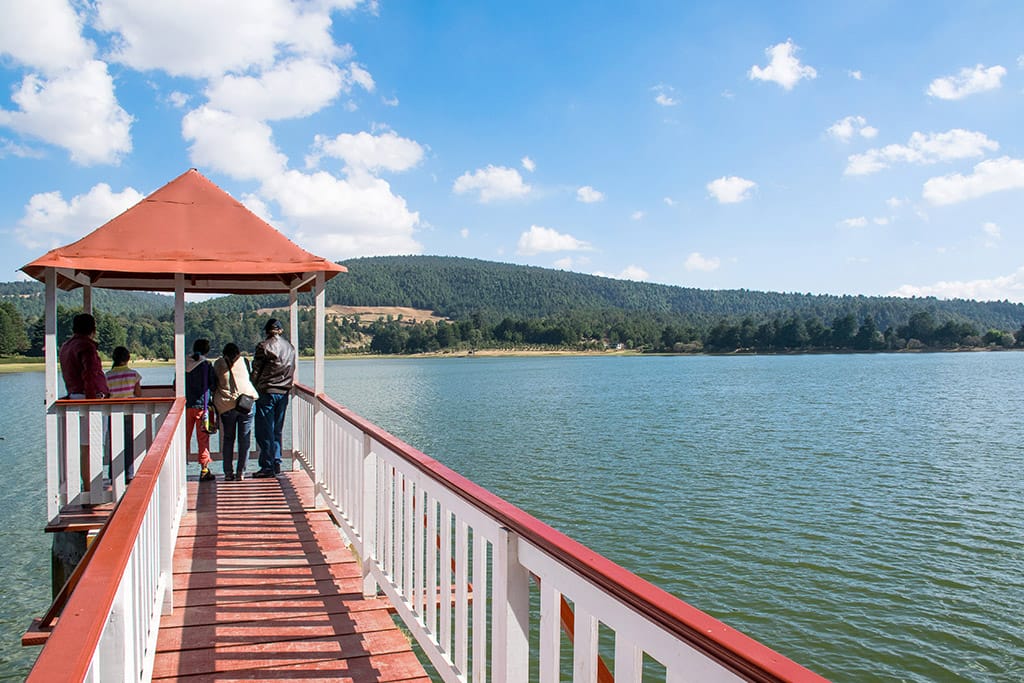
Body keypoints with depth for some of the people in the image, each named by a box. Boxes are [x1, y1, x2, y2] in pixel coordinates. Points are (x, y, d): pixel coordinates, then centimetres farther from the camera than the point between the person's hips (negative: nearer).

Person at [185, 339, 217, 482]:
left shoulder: (183, 364, 4)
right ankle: (204, 470, 4)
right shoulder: (207, 365, -6)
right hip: (202, 405, -3)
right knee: (203, 438, 2)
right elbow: (213, 385, -4)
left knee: (184, 438, 9)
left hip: (186, 406, 3)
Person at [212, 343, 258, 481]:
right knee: (244, 440, 5)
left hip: (226, 406, 0)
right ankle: (240, 473, 5)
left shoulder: (218, 364, 6)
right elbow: (249, 379, 11)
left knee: (228, 439, 10)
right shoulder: (244, 361, 6)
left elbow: (214, 383, 9)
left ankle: (228, 473, 9)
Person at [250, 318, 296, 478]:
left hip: (267, 392, -6)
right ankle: (277, 464, 15)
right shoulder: (290, 347, 8)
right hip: (284, 393, 6)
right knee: (277, 430, 14)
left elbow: (256, 371, -5)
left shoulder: (264, 346, -9)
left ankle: (267, 466, 0)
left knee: (264, 431, 0)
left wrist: (252, 390, 7)